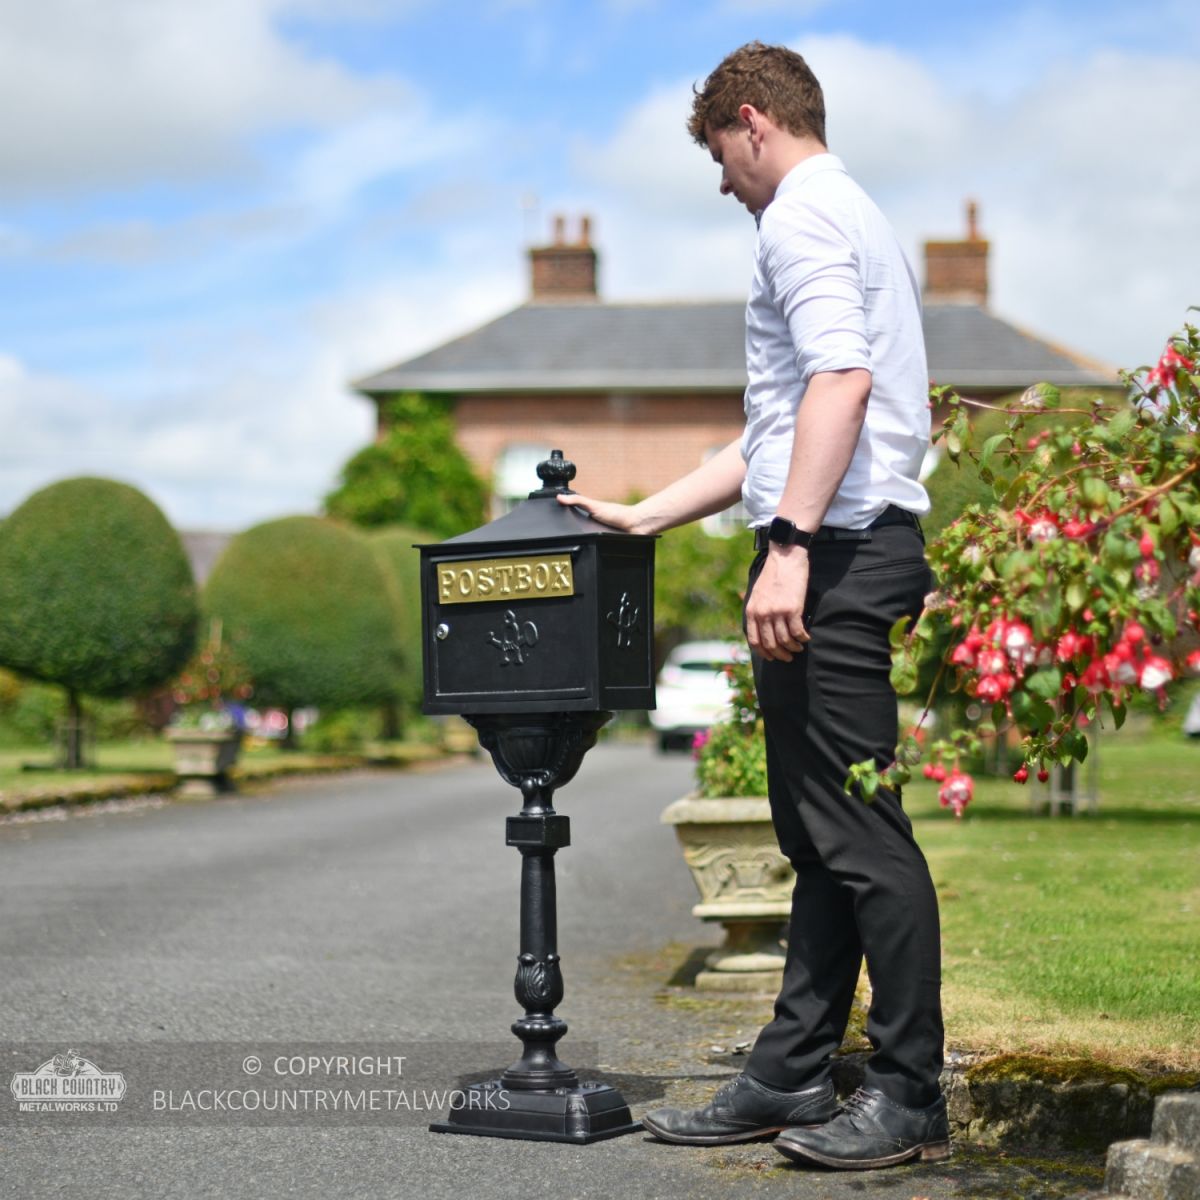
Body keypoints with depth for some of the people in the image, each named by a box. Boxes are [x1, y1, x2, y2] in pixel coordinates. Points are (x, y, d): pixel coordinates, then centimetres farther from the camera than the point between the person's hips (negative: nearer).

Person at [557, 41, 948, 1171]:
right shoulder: (853, 219, 28)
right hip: (844, 550, 11)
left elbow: (840, 383, -22)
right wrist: (642, 516, 29)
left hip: (834, 559, -11)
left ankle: (909, 1097, -3)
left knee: (858, 830, -8)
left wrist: (790, 545, -28)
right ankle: (789, 1079, 15)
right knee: (817, 832, 10)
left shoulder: (803, 214, -5)